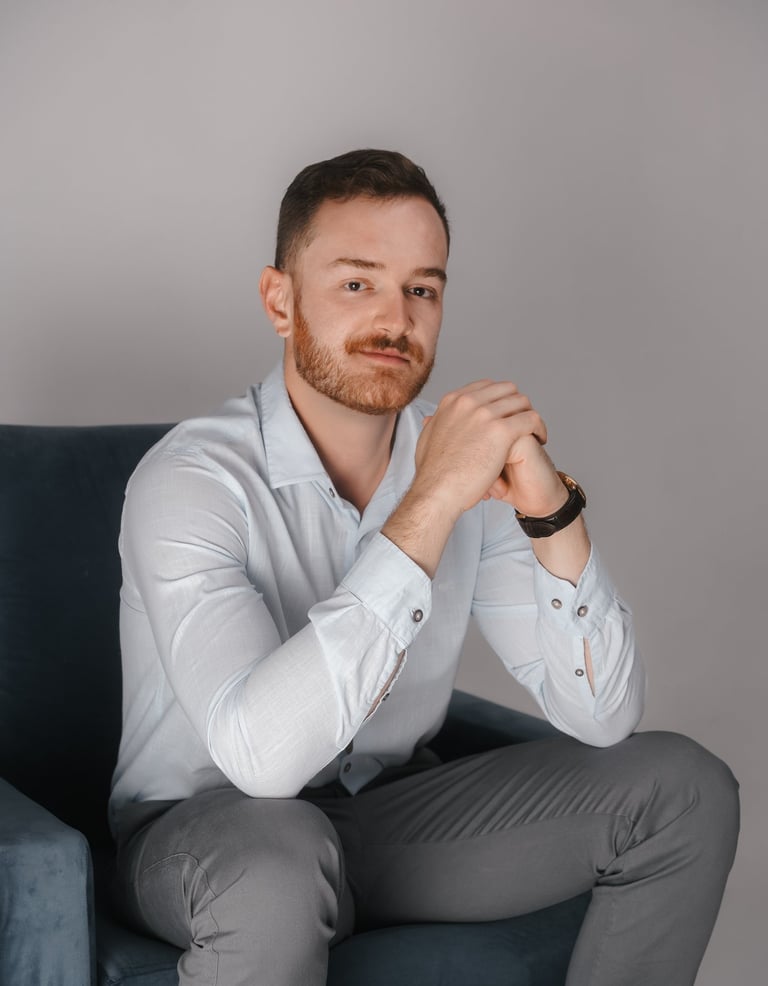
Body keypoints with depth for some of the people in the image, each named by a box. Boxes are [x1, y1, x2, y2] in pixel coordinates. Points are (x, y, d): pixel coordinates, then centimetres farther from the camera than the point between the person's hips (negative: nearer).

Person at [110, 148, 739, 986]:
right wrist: (431, 504, -35)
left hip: (391, 813, 6)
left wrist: (551, 509, -25)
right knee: (277, 853, -40)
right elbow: (262, 755, -37)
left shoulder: (466, 457, -6)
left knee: (685, 790, -8)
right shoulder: (190, 478, -22)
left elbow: (601, 716, -9)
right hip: (196, 836, -5)